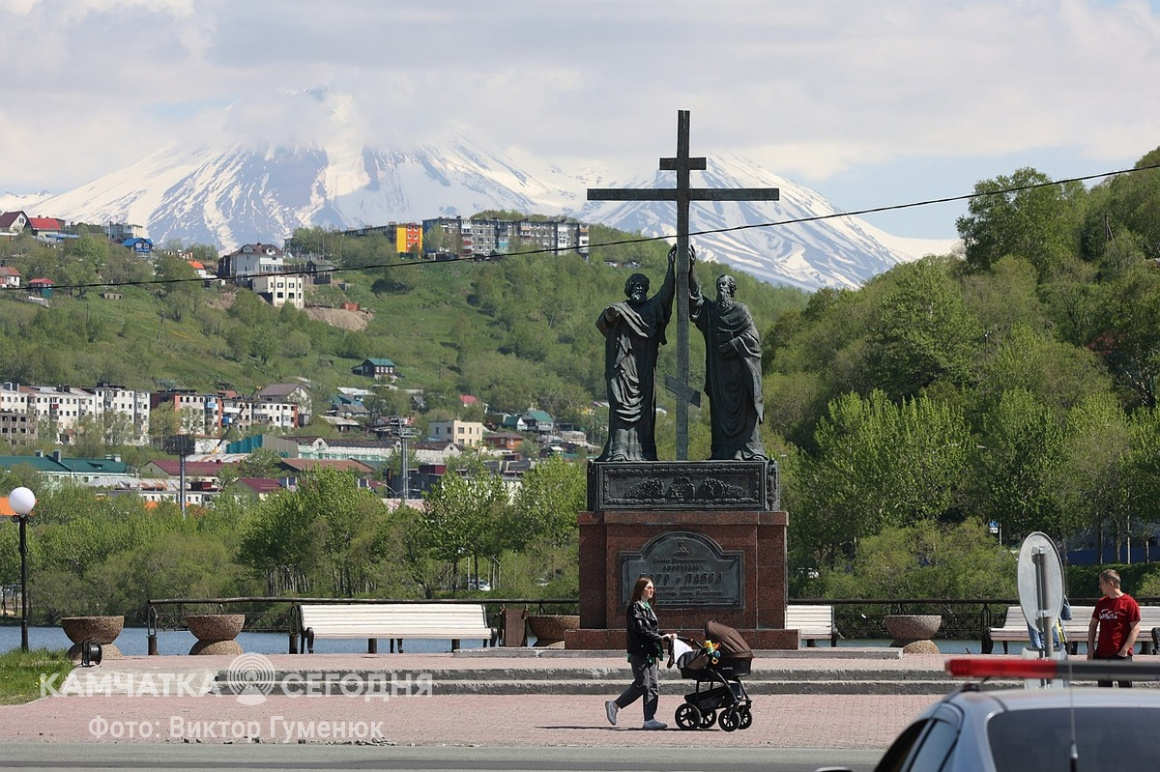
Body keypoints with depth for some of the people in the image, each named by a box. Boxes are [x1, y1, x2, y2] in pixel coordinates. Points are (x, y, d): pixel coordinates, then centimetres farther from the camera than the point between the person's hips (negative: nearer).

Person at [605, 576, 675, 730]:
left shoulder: (647, 607, 20)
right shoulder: (635, 607, -8)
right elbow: (641, 629, -18)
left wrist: (666, 636, 7)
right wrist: (660, 638, -19)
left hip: (650, 653, 9)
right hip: (639, 652, -9)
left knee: (653, 686, 3)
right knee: (642, 685, -11)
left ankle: (649, 719, 1)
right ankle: (614, 705, 1)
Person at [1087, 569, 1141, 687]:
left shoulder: (1129, 603, -6)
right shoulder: (1101, 603, 13)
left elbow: (1135, 629, -10)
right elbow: (1093, 625, 19)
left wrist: (1124, 650, -16)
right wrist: (1091, 648, 8)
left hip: (1121, 655, -6)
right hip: (1102, 654, 6)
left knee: (1125, 687, -4)